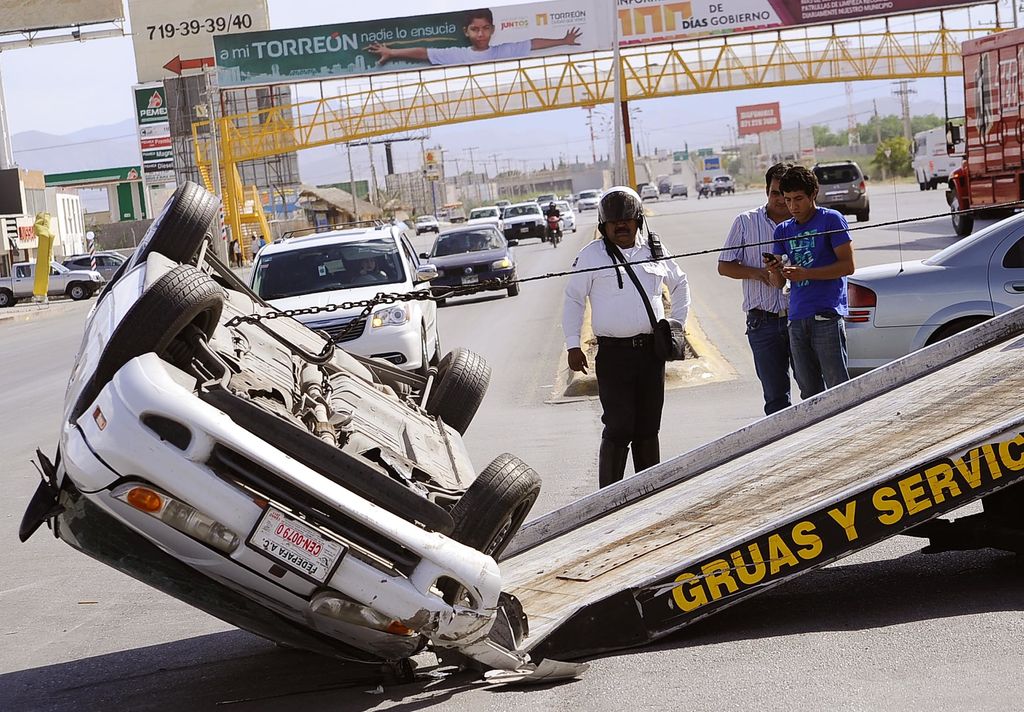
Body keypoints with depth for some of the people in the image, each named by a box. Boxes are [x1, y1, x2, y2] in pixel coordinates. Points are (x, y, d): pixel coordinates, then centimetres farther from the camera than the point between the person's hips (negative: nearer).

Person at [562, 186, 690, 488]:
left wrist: (677, 324, 20)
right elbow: (573, 299, 4)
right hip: (613, 353, -4)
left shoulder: (653, 251, 11)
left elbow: (680, 284, 28)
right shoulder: (592, 255, 1)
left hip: (651, 349, 4)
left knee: (648, 427, 10)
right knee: (619, 427, -10)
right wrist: (572, 345, -2)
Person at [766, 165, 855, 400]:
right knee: (809, 391, 7)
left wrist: (806, 273, -14)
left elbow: (847, 265, -6)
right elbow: (778, 283, 15)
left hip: (827, 316, -6)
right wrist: (775, 270, -8)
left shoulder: (831, 220, 0)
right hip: (797, 318, 6)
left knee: (838, 387, -9)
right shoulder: (783, 230, 17)